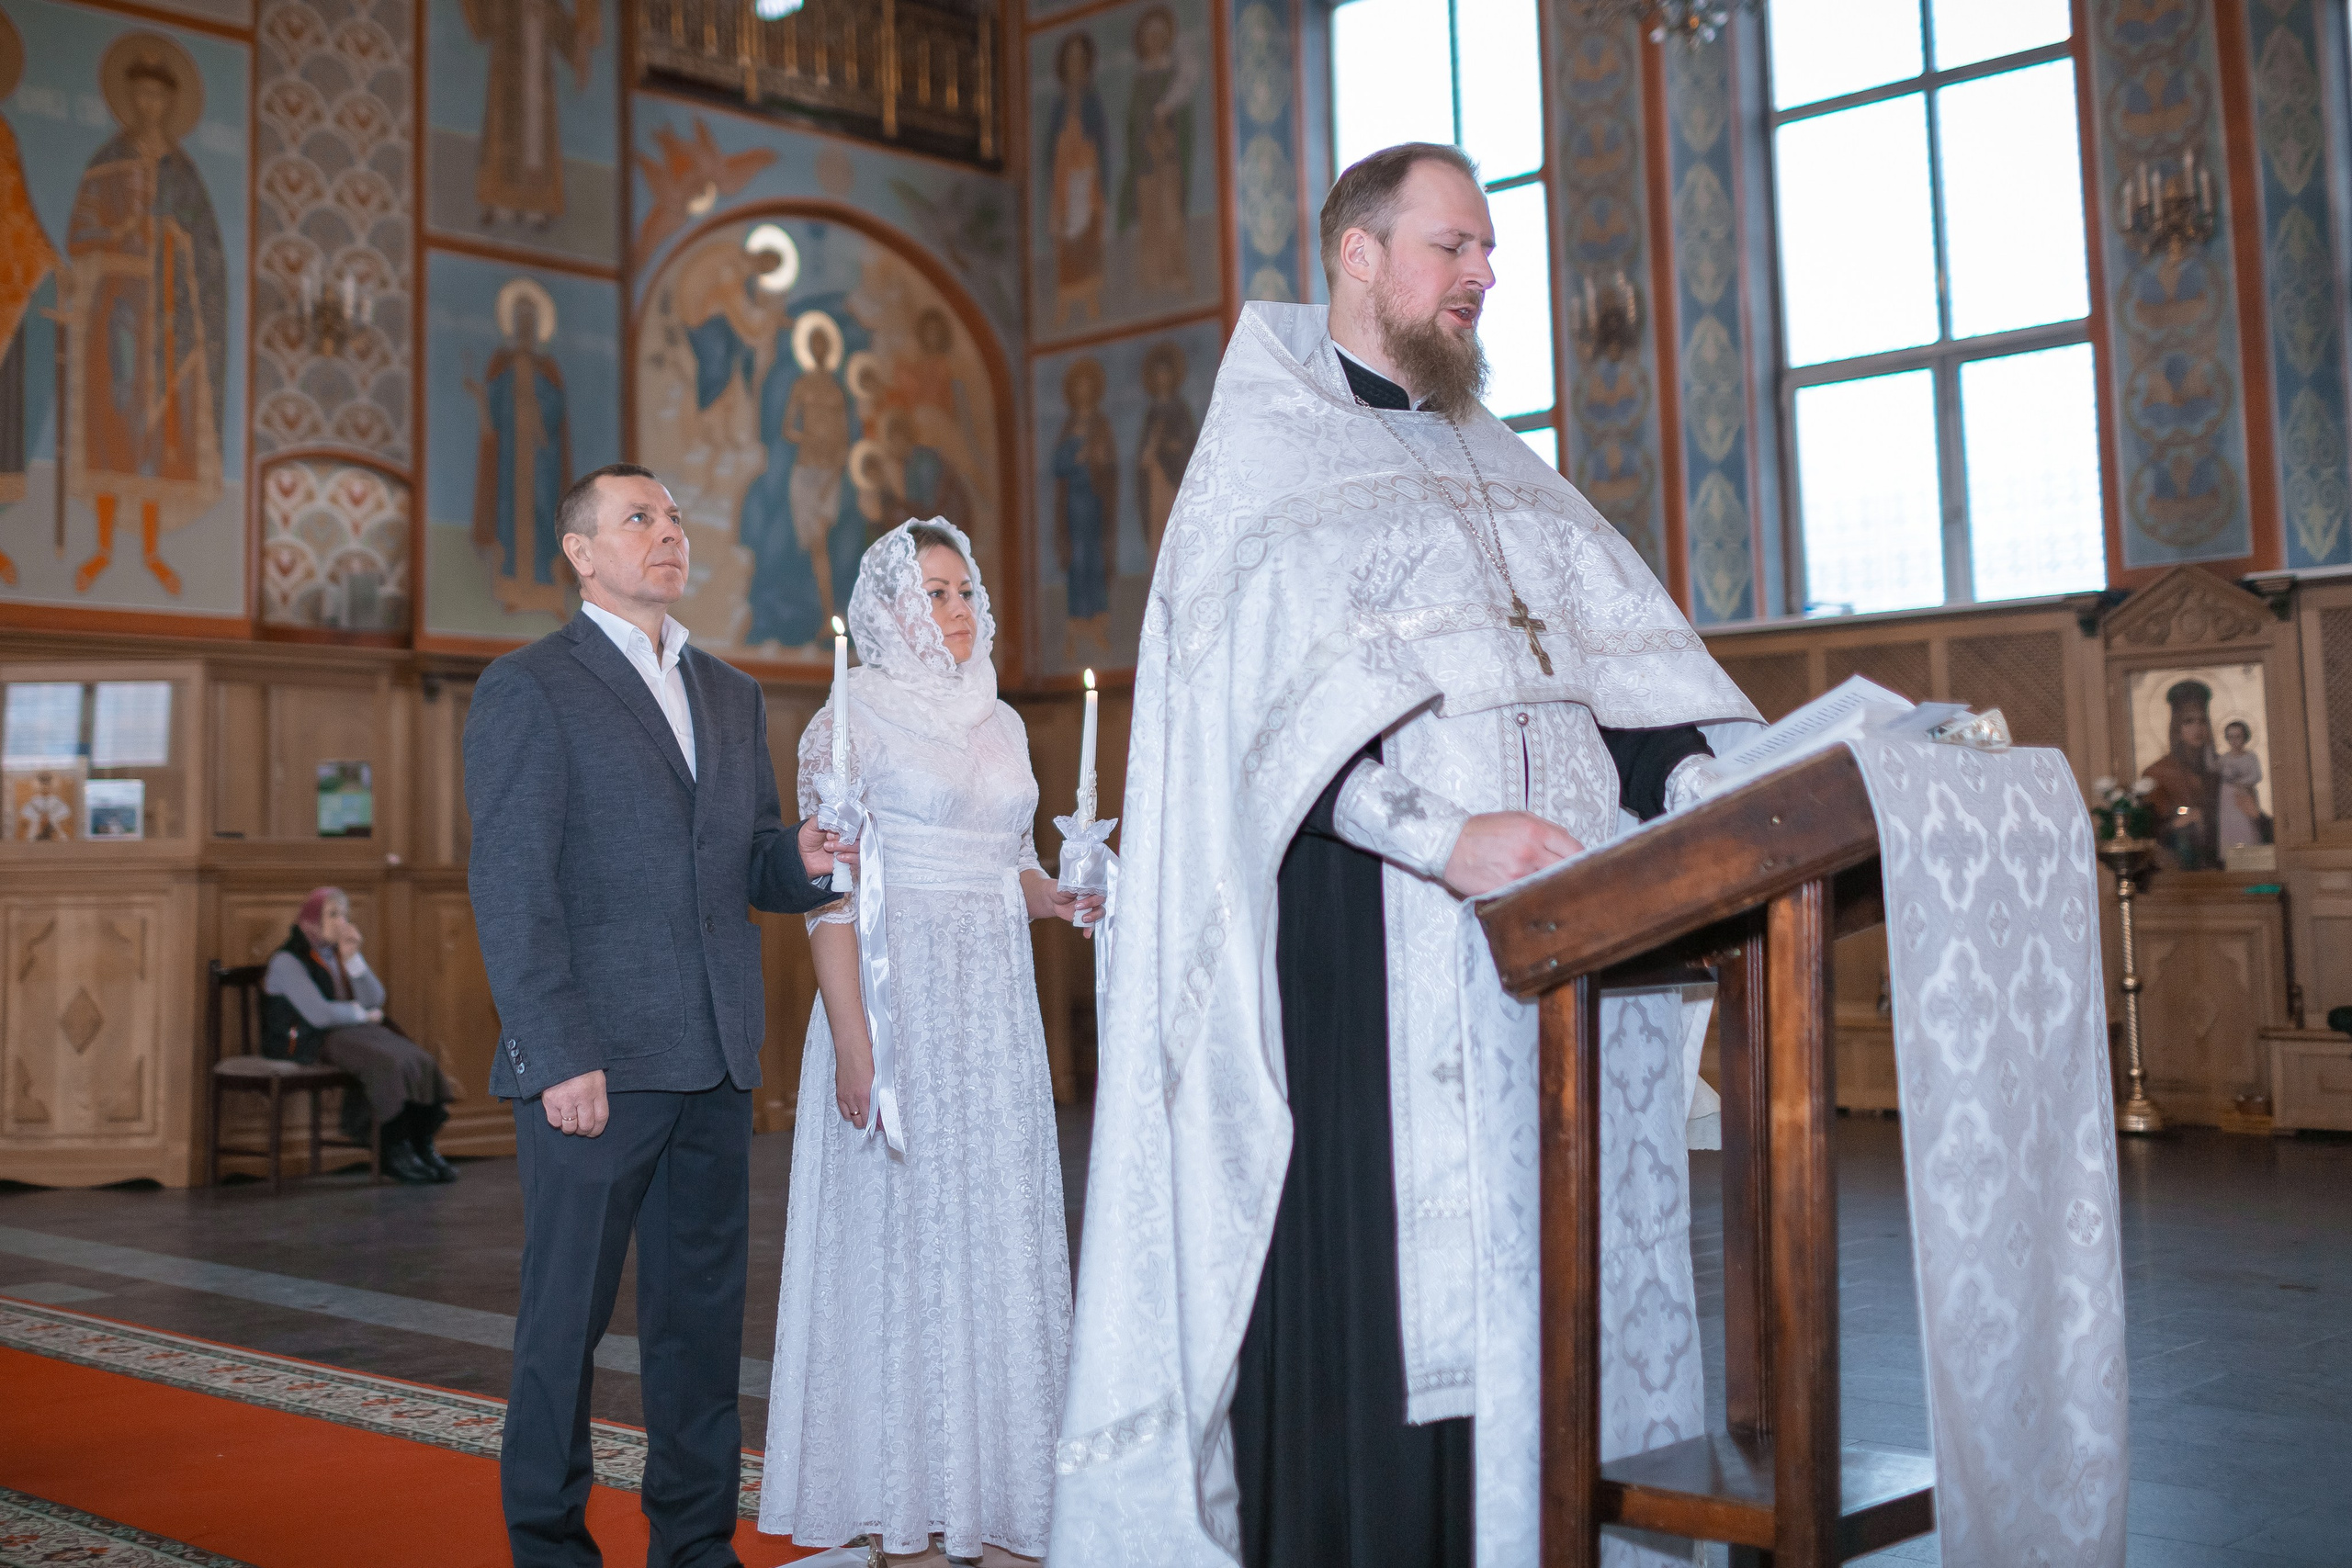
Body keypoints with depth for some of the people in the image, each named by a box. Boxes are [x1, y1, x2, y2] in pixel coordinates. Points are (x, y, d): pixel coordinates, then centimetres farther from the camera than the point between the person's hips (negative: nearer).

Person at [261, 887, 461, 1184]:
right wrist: (362, 1014, -2)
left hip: (352, 1031, 8)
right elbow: (319, 1014, -18)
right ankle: (394, 1151, -22)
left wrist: (353, 958, -3)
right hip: (308, 1042, -8)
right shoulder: (287, 961, -7)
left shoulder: (337, 953, 18)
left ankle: (423, 1146, -16)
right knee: (390, 1063, -31)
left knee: (420, 1061, -18)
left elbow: (374, 1000, 6)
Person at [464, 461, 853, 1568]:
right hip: (595, 1062, -6)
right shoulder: (527, 688, -2)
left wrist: (801, 858, -4)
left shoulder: (733, 696, 18)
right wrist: (560, 1054, -17)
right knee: (566, 1319, 3)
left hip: (714, 1063, 6)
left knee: (703, 1316, 11)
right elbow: (509, 887, -9)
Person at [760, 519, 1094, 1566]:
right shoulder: (854, 716, -4)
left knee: (999, 1234, 7)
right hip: (899, 995, -6)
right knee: (901, 1234, -1)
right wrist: (852, 1042, -17)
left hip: (996, 1007, 6)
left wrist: (1058, 899, 0)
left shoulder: (1001, 723, 15)